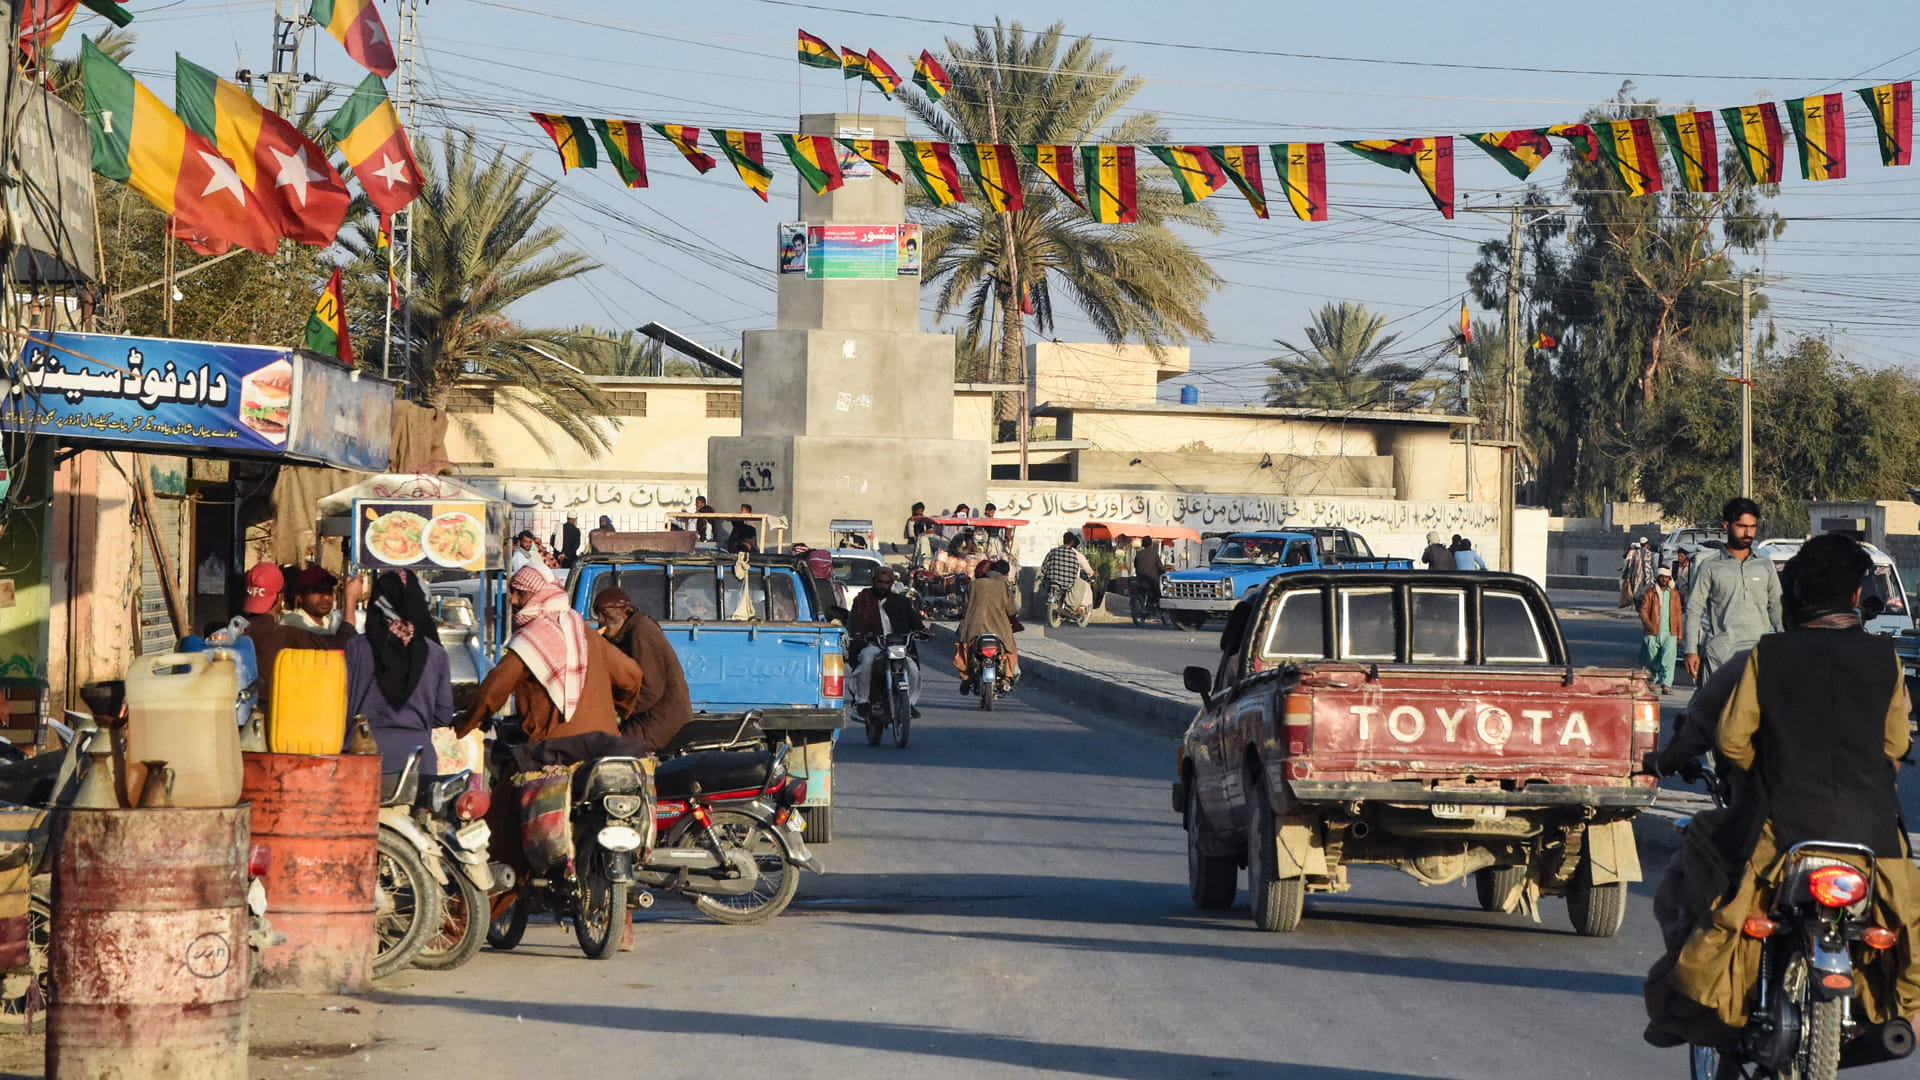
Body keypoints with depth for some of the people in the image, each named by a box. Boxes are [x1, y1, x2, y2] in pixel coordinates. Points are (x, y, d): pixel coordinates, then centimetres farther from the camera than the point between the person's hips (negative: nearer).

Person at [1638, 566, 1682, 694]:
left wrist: (1679, 633, 10)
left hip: (1670, 634, 0)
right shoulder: (1650, 593, 6)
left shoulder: (1674, 594, 13)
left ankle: (1666, 685, -19)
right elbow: (1643, 611, 2)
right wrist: (1649, 625, -14)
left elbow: (1678, 614, 15)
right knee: (1652, 660, 9)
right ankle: (1653, 681, 30)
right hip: (1653, 633, 0)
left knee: (1668, 659, -14)